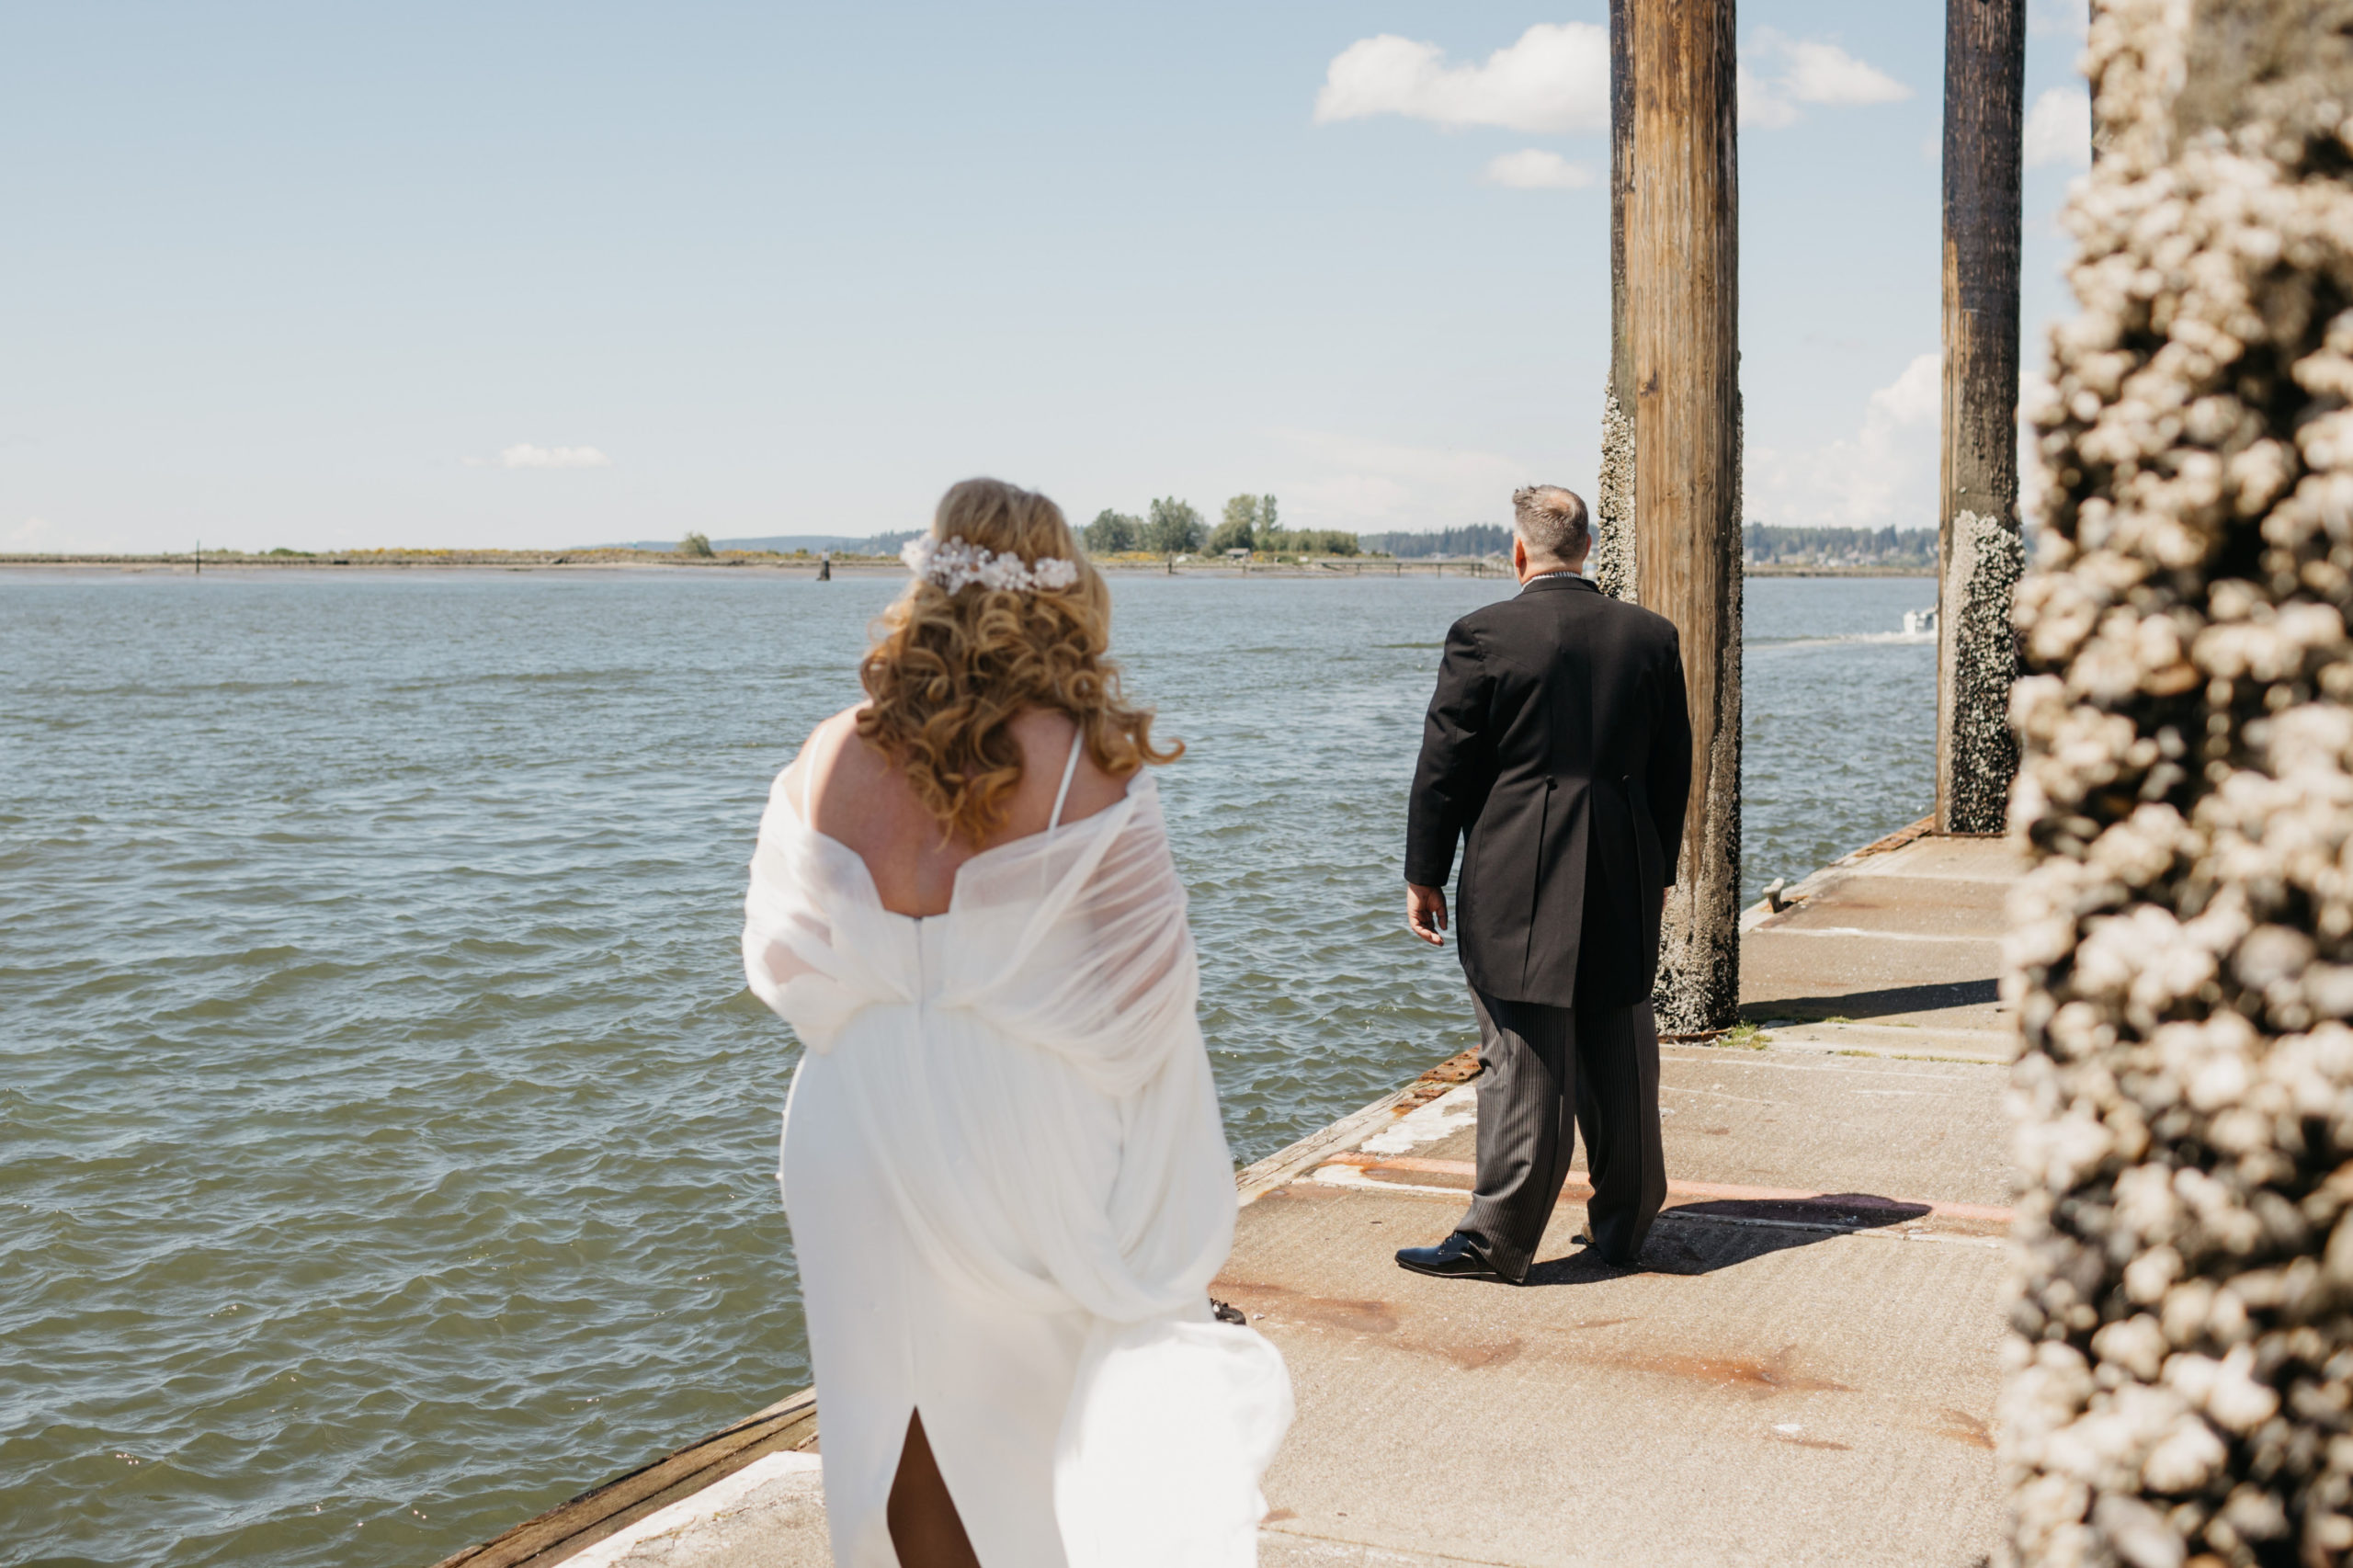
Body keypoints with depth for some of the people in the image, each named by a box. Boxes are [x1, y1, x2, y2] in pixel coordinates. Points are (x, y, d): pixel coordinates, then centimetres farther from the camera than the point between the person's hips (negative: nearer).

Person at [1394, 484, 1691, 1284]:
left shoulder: (1485, 634, -7)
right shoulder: (1652, 635, 6)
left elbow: (1445, 766, -6)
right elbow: (1673, 768, 12)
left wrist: (1424, 875, 2)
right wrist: (1658, 870, 22)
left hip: (1520, 884, -4)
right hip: (1626, 881, 5)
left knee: (1526, 1061, -2)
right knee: (1620, 1055, 14)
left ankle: (1498, 1238, 2)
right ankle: (1626, 1223, 26)